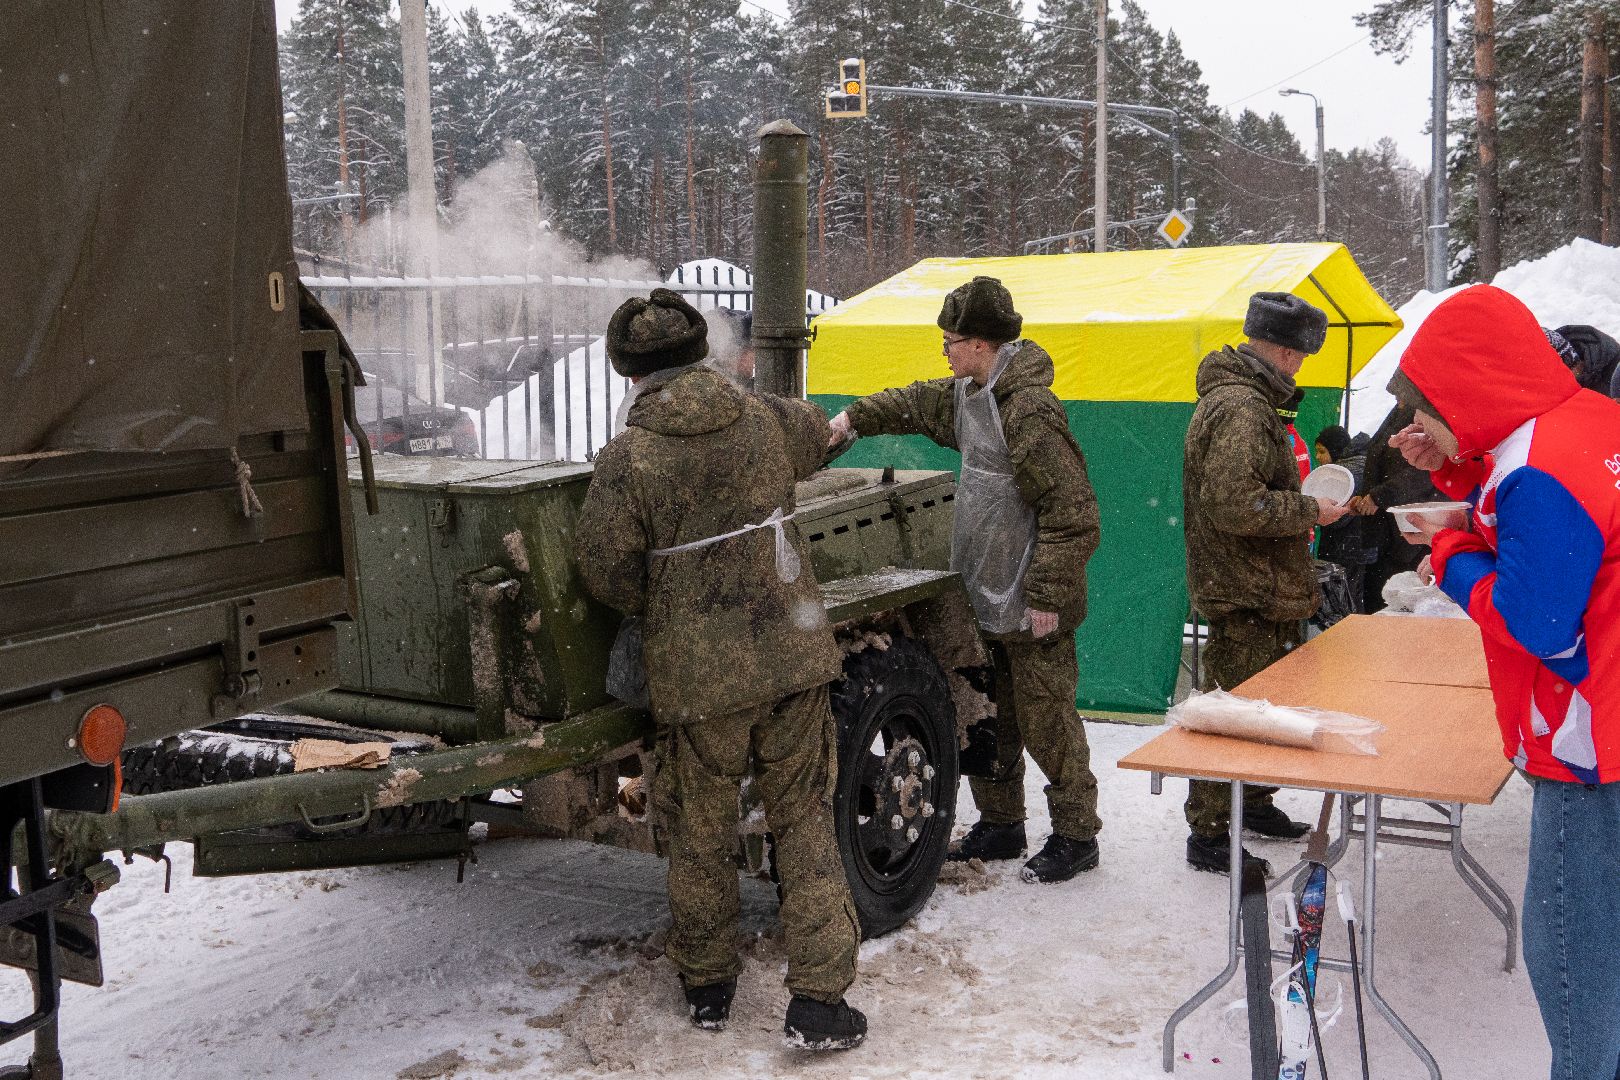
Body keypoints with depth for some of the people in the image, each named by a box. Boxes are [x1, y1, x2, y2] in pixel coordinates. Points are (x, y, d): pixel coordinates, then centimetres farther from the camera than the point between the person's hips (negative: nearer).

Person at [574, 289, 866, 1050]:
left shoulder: (627, 458, -12)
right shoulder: (770, 421, 0)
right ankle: (818, 1000, 9)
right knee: (803, 820, 11)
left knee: (702, 830, 15)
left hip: (698, 673, -2)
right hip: (792, 654, 2)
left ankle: (707, 986, 30)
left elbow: (604, 569, -6)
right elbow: (814, 436, 23)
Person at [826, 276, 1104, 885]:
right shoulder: (968, 396, 9)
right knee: (986, 721, 17)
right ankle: (1000, 825, 31)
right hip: (984, 600, 10)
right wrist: (855, 418, 22)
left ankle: (1076, 835, 15)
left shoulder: (1030, 411, -21)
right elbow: (919, 404, 31)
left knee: (1045, 721, 0)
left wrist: (1047, 594, -22)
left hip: (1030, 609, -10)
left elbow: (1074, 514, -23)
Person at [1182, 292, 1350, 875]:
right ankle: (1208, 835, 5)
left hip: (1261, 591, 11)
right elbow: (1237, 506, -28)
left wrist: (1300, 502, 15)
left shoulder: (1239, 397, 15)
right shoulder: (1241, 408, -21)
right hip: (1246, 594, -11)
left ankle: (1255, 803, 36)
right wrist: (1310, 511, -17)